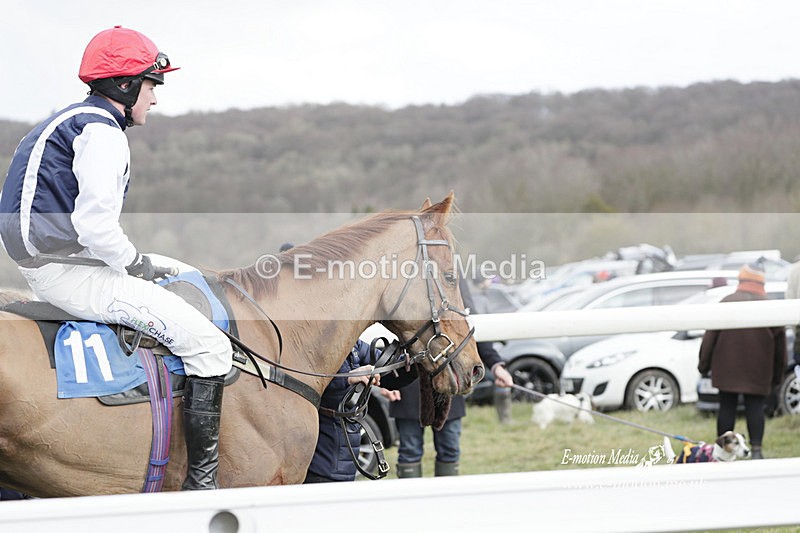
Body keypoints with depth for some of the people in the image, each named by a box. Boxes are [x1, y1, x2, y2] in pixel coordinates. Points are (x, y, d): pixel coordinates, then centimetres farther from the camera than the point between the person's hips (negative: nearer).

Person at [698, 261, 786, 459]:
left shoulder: (726, 303, -3)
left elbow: (710, 337, -2)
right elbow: (780, 343, 6)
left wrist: (704, 364, 6)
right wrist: (777, 374, 15)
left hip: (727, 370, 0)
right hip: (758, 372, 0)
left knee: (727, 407, 6)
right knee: (755, 408, 3)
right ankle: (756, 449, -7)